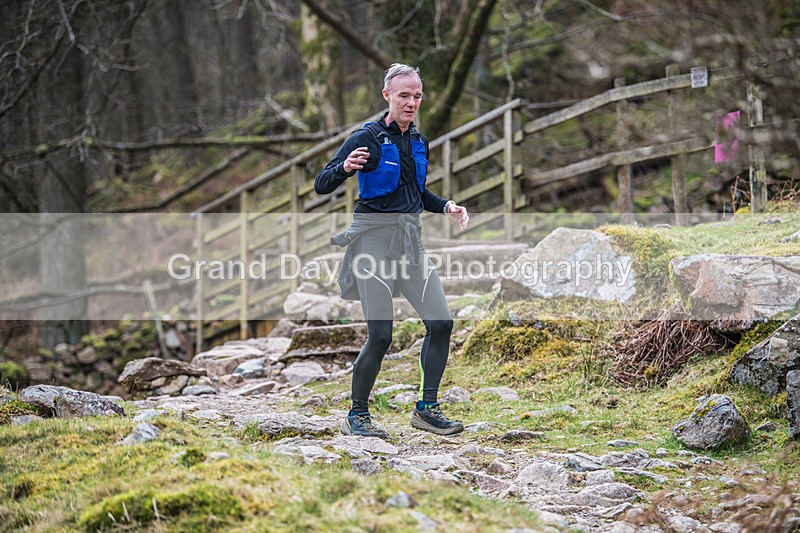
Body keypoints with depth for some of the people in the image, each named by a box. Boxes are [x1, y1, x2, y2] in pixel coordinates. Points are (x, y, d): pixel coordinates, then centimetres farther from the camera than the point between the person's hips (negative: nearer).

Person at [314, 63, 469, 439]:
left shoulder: (418, 142, 13)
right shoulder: (367, 139, -7)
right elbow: (322, 186, -10)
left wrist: (447, 207, 10)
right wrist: (345, 167, -30)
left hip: (410, 238, 7)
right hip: (374, 236, -7)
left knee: (441, 322, -3)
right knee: (380, 334, -9)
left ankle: (426, 409, 9)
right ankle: (356, 416, 7)